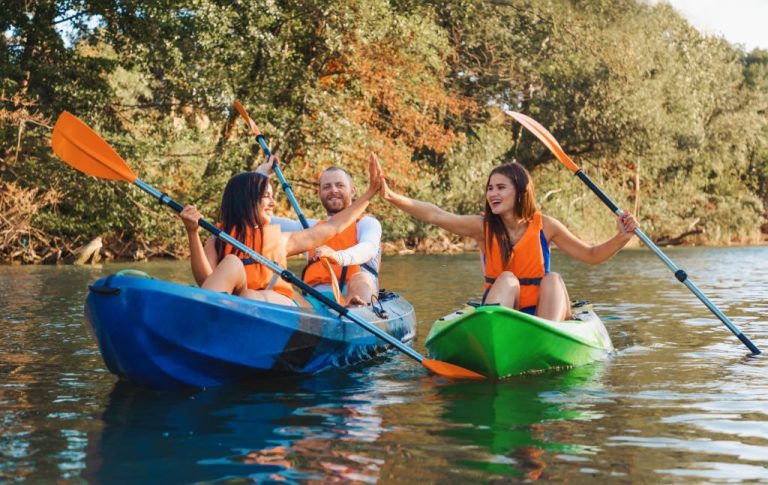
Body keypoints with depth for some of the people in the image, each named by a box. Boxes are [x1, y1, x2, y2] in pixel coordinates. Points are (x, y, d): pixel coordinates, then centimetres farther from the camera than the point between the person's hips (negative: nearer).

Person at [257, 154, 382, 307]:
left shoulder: (367, 223, 17)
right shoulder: (312, 227, 33)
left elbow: (369, 249, -9)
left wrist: (339, 257, -31)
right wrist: (260, 173, 32)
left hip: (358, 297, -4)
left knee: (360, 279, -39)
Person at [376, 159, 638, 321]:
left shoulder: (544, 226, -2)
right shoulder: (483, 226, -3)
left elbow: (591, 255, 6)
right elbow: (434, 215, -15)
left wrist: (622, 238, -13)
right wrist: (389, 195, -27)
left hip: (540, 311, 1)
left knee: (552, 279, -24)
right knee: (507, 279, -26)